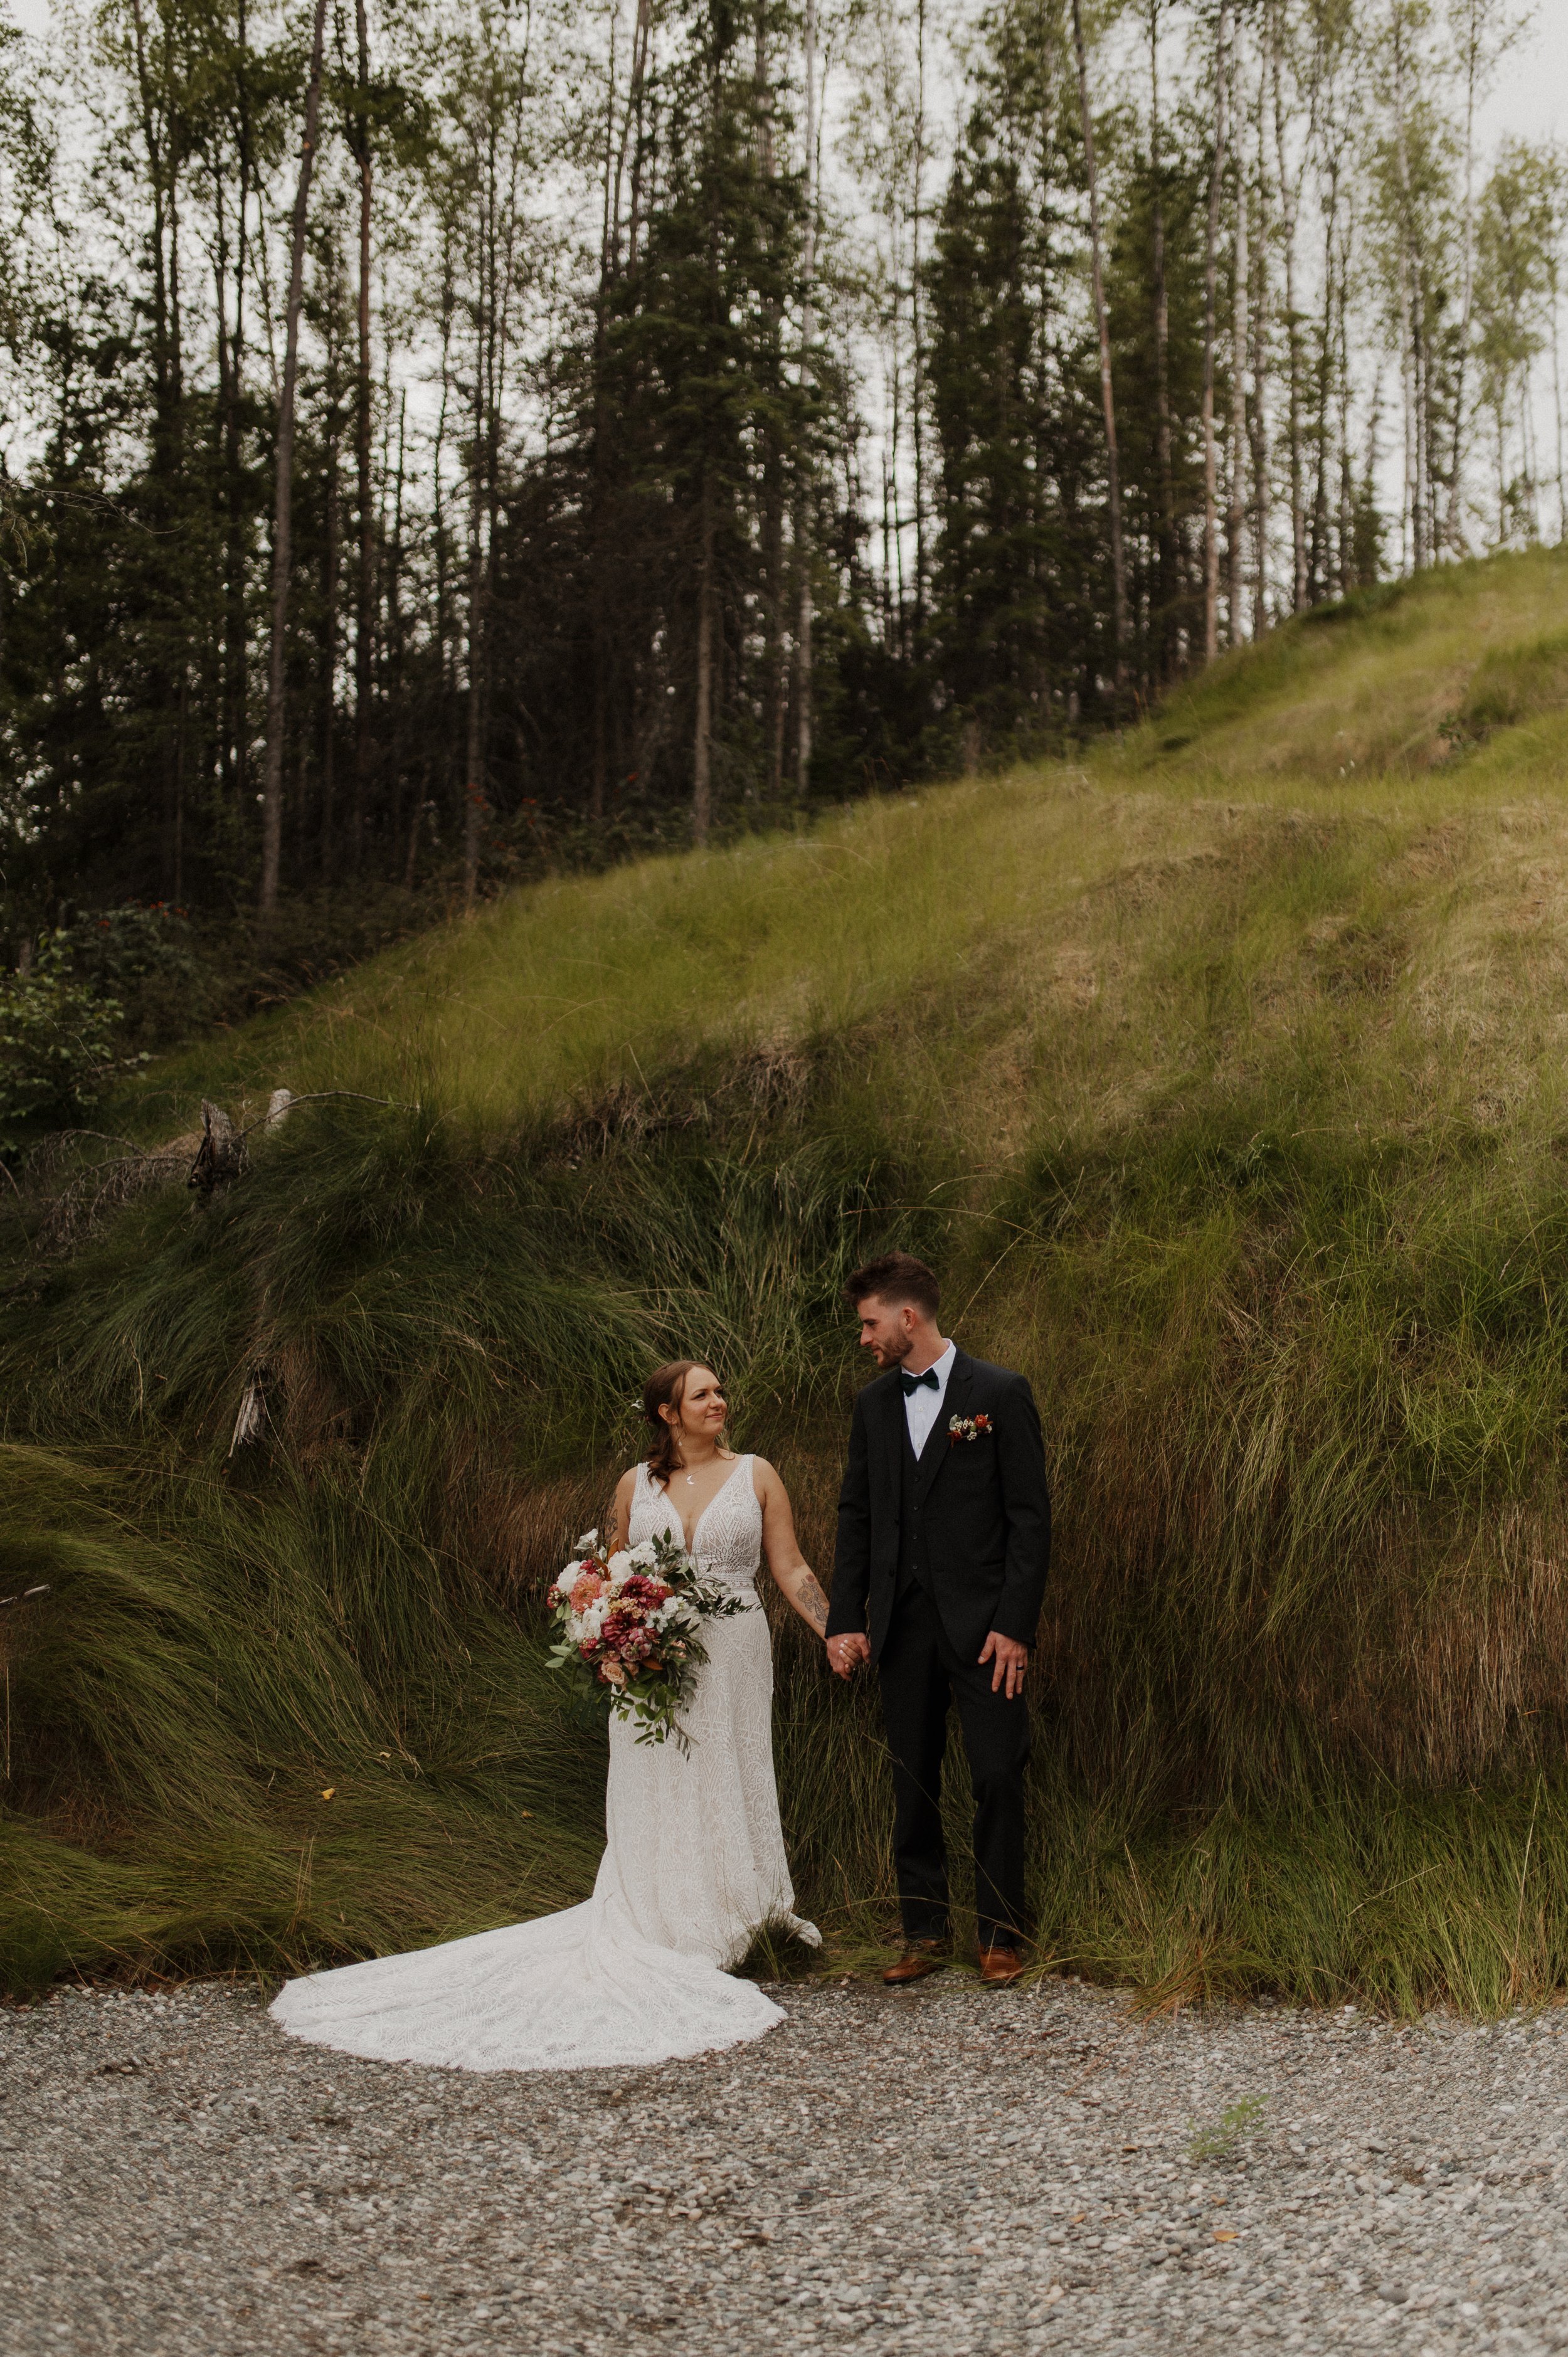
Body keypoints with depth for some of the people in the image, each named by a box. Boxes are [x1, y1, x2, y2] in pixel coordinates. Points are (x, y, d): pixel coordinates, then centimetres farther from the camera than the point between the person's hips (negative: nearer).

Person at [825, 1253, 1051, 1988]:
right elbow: (856, 1518, 13)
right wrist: (844, 1620, 5)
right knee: (913, 1784, 9)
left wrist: (1015, 1624, -12)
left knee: (998, 1778, -3)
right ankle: (924, 1933, 20)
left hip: (980, 1623, -4)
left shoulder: (1000, 1394, -4)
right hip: (901, 1625, 4)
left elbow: (1030, 1516, -6)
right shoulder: (873, 1405, 10)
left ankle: (1001, 1936, 11)